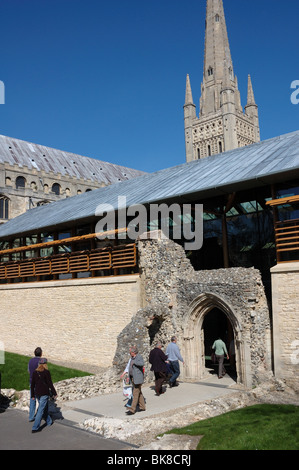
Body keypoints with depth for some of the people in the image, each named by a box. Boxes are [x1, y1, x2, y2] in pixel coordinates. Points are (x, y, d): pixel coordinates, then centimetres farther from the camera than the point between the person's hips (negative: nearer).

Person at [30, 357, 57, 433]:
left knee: (44, 408, 22)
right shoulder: (46, 372, -13)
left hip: (37, 393, 6)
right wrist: (54, 393, -2)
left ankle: (49, 422, 38)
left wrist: (33, 395, 16)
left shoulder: (35, 372, 3)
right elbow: (50, 384, -12)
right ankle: (35, 428, -5)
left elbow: (32, 385, 7)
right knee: (41, 410, -2)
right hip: (44, 394, -6)